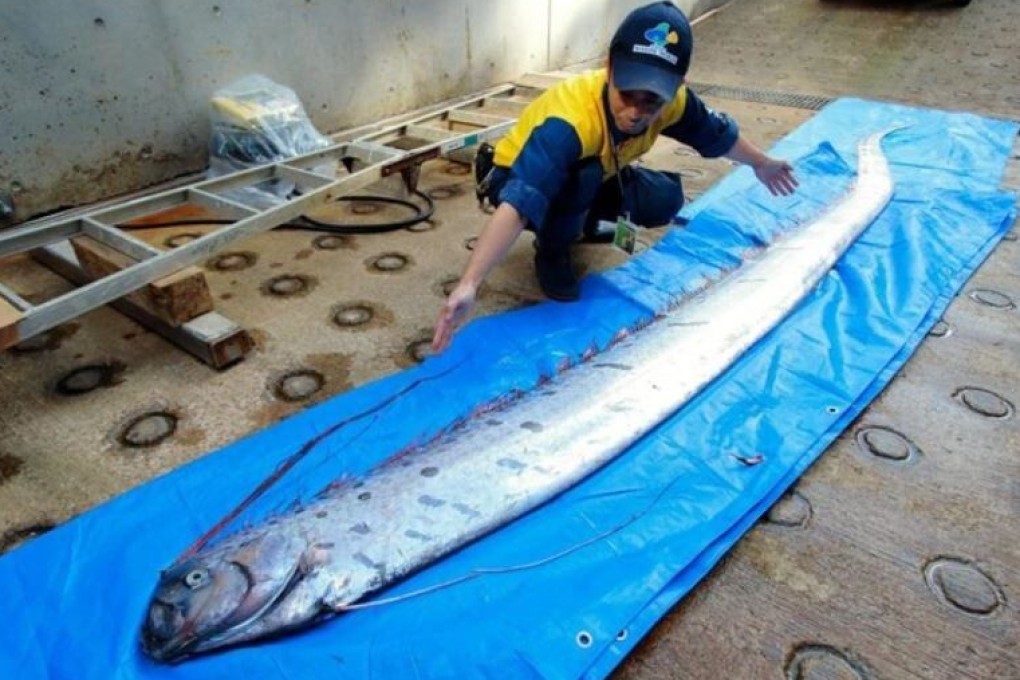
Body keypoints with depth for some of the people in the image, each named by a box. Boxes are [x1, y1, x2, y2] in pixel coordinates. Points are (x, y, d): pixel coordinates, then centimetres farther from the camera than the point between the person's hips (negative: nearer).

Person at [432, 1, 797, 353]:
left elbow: (717, 133, 0)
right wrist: (468, 285, -62)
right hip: (518, 178, -6)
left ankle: (582, 224, 15)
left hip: (591, 176, 6)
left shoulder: (671, 101, -21)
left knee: (665, 200, -10)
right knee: (582, 177, -36)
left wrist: (762, 164, 17)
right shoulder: (569, 119, -42)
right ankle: (551, 250, -6)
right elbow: (519, 204, -53)